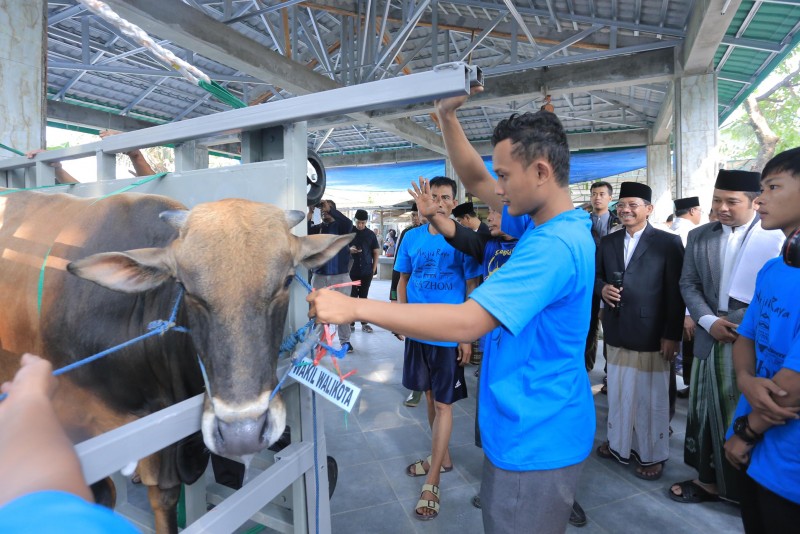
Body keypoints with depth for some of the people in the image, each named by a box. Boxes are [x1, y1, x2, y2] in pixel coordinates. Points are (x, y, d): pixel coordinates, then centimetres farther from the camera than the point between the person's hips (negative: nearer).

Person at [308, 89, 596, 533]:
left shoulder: (554, 245, -28)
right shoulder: (552, 223, 2)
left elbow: (466, 323, -33)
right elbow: (475, 180, 9)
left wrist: (354, 307, -29)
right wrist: (447, 117, -3)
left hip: (535, 441, -9)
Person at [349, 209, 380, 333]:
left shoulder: (371, 234, 3)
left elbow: (376, 252, 7)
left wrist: (374, 268, 0)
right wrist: (349, 250, -17)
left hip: (367, 270, 1)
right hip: (352, 270, -1)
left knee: (363, 296, 7)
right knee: (352, 296, 3)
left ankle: (364, 323, 12)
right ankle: (351, 322, 9)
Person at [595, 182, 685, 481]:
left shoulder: (668, 242, -5)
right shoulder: (608, 242, 10)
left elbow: (675, 292, -8)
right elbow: (596, 276, 15)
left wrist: (672, 335, -11)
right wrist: (602, 288, -9)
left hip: (651, 333, -4)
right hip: (617, 331, 5)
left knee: (651, 396, 7)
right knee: (618, 392, 15)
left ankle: (652, 454, 26)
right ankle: (619, 444, 34)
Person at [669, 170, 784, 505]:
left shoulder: (782, 236, -5)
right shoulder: (699, 237, 7)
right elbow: (688, 284, 6)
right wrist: (709, 320, -8)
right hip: (712, 340, 3)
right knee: (710, 412, 12)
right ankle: (709, 480, 28)